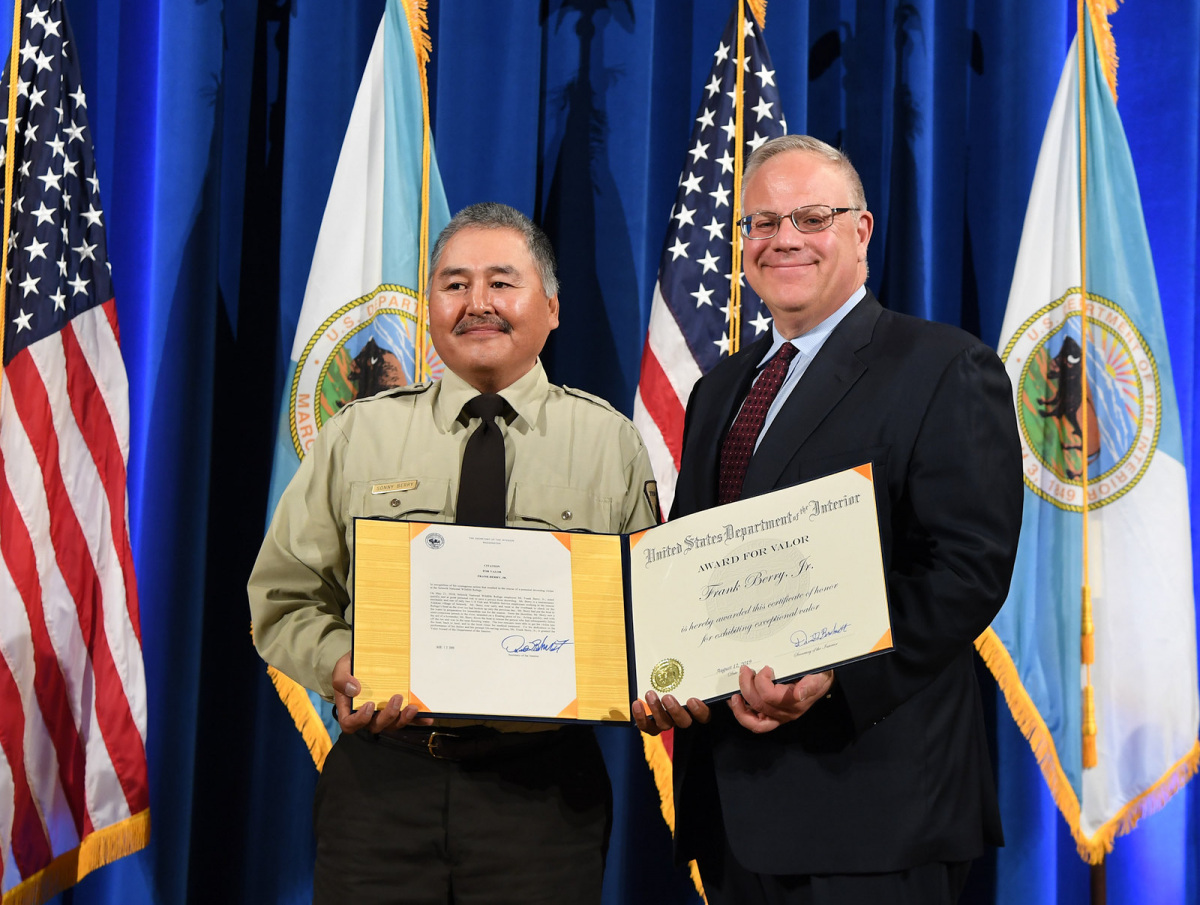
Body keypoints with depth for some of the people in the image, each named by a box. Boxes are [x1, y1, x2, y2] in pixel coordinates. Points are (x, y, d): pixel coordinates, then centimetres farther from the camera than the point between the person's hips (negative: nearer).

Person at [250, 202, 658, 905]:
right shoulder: (357, 436, 7)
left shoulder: (611, 443, 4)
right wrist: (340, 667, -12)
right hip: (380, 777, 1)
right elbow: (285, 598, 8)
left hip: (543, 787, -1)